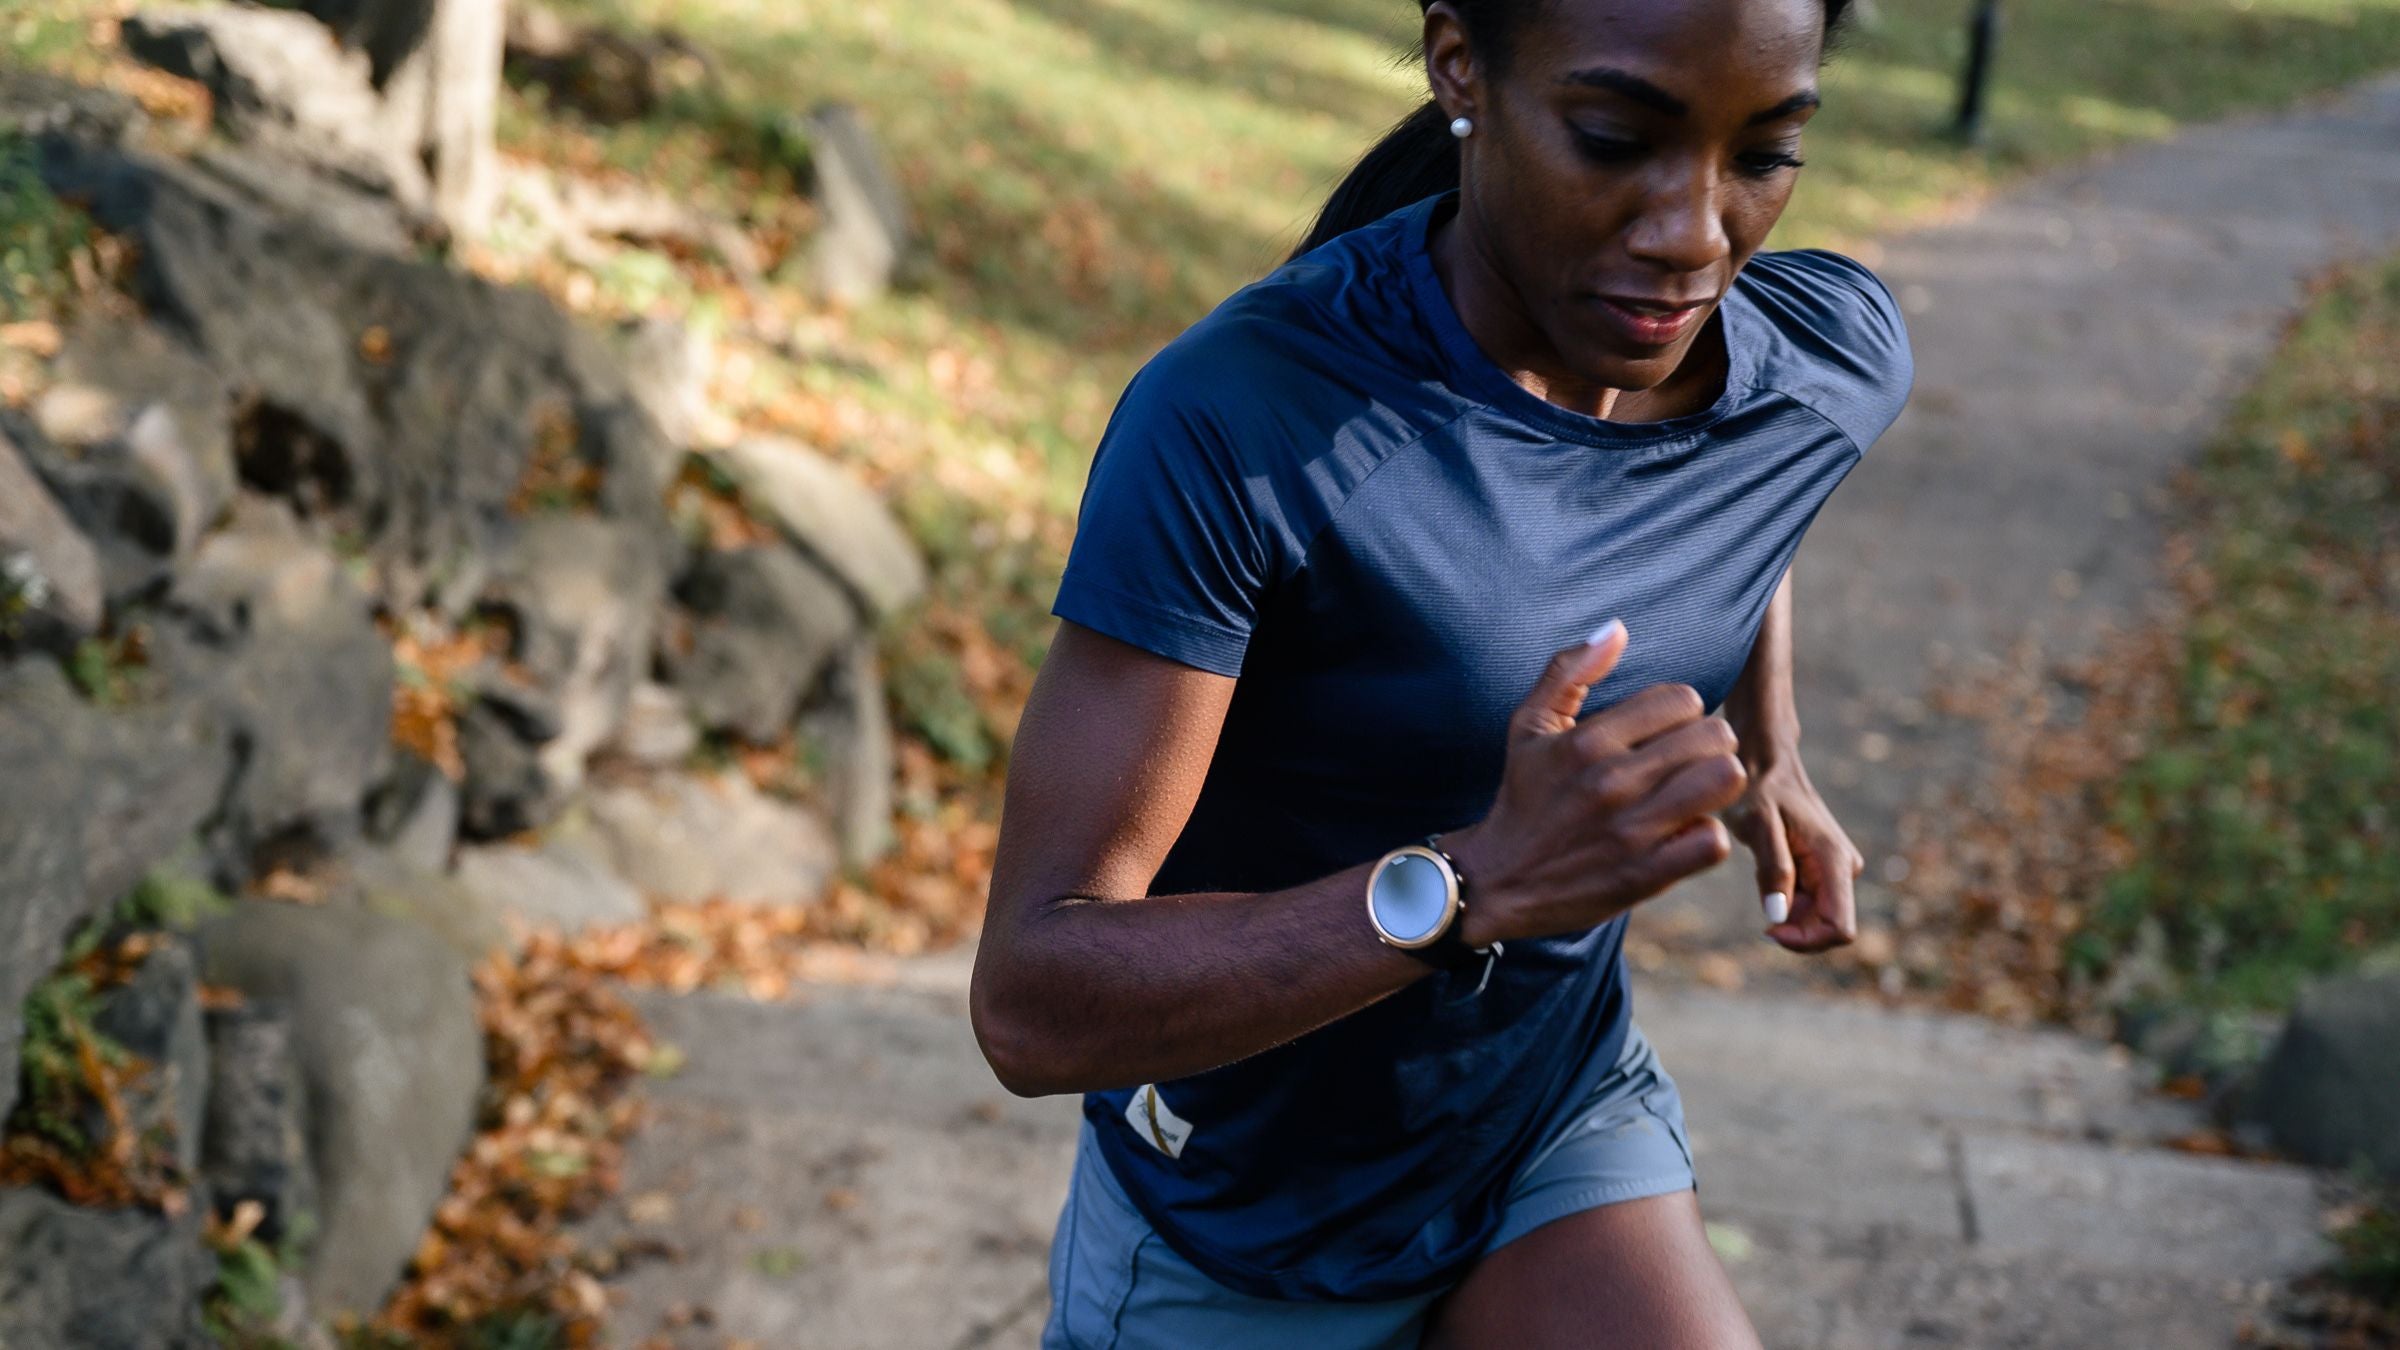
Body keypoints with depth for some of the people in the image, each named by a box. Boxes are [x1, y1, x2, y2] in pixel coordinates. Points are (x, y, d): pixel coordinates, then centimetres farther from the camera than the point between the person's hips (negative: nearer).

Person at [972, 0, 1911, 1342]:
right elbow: (1034, 998, -33)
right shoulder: (1227, 425, -31)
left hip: (1563, 1126, 3)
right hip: (1236, 1222, -3)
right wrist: (1481, 883, -44)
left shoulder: (1836, 361, -15)